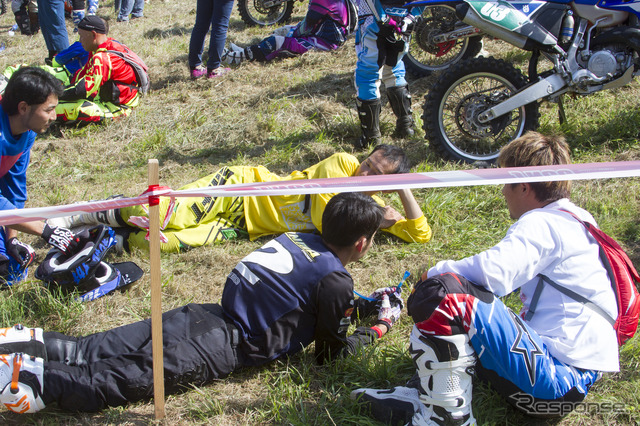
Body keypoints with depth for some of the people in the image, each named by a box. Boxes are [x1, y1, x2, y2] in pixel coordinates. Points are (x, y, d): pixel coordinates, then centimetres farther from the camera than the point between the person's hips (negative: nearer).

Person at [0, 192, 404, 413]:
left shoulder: (300, 238, 18)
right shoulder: (336, 279, -5)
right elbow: (331, 350, 5)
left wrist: (366, 303, 35)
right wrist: (377, 329, 19)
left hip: (206, 316, 7)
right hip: (226, 346, -7)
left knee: (89, 351, 5)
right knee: (134, 378, -18)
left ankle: (33, 344, -5)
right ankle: (38, 381, -30)